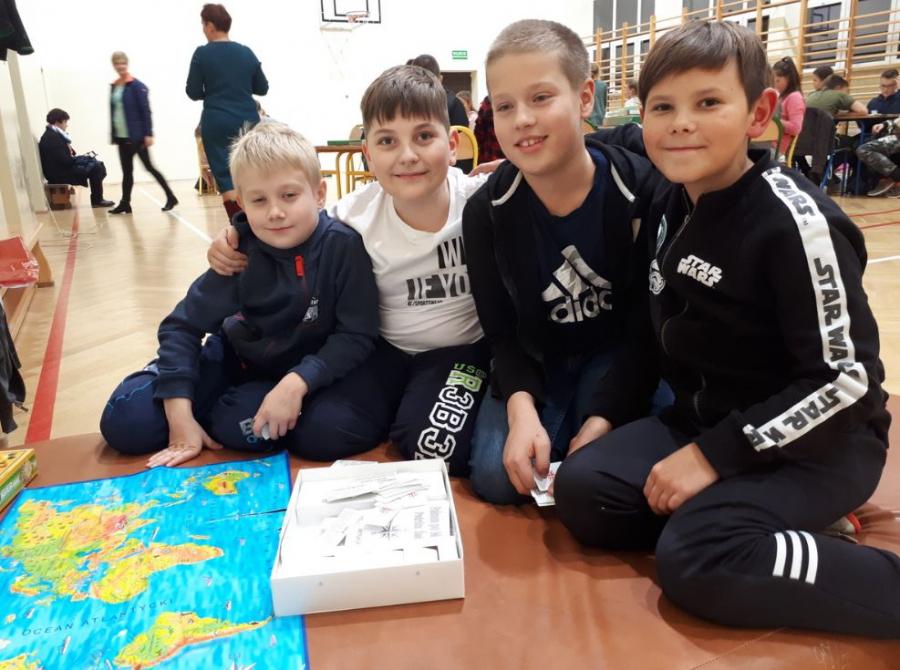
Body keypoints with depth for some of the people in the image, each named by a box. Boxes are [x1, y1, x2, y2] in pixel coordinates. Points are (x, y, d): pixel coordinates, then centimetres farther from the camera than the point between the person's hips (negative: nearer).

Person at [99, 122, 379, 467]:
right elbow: (182, 325, -10)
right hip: (235, 363, 2)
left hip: (307, 373, -1)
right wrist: (180, 417, -18)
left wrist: (298, 382, -34)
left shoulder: (343, 246, -23)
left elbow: (357, 335, -20)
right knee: (123, 422, -10)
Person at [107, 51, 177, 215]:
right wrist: (113, 134, 12)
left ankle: (171, 197, 5)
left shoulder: (137, 86, -8)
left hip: (137, 136, -6)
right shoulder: (113, 87, 12)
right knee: (126, 171, 9)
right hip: (121, 136, 6)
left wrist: (148, 134, -17)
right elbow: (113, 112, 14)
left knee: (148, 166, -3)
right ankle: (125, 203, 14)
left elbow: (145, 111, -11)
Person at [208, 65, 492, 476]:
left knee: (433, 446, -24)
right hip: (382, 348, 3)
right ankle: (397, 403, 15)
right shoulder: (354, 215, -12)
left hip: (460, 349, -2)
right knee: (323, 430, -14)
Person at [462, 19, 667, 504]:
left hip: (620, 354, -1)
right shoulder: (485, 211, -14)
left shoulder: (644, 190, -20)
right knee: (497, 477, -16)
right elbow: (501, 332, -8)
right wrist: (522, 409, -26)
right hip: (537, 362, 2)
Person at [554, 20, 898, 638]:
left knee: (695, 561, -28)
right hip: (709, 418, 8)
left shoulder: (794, 218, -20)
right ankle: (792, 527, 0)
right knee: (580, 490, -9)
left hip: (819, 441, -8)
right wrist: (606, 418, 2)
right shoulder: (669, 205, 2)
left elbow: (845, 374, -20)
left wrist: (712, 456, -21)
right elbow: (655, 330, 12)